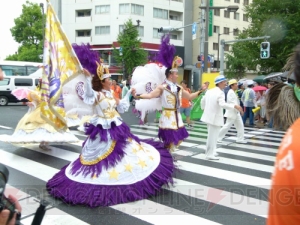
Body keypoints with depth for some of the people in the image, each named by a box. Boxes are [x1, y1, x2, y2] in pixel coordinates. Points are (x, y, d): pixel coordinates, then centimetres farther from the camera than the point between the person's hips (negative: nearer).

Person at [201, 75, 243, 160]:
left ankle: (211, 152, 32)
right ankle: (210, 154, 9)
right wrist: (234, 106, -36)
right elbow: (222, 104, -33)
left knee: (211, 135, 22)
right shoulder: (220, 93, -17)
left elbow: (202, 100, 18)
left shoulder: (209, 91, 7)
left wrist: (203, 109, 35)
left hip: (209, 116, 9)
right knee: (213, 136, 1)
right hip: (215, 117, -9)